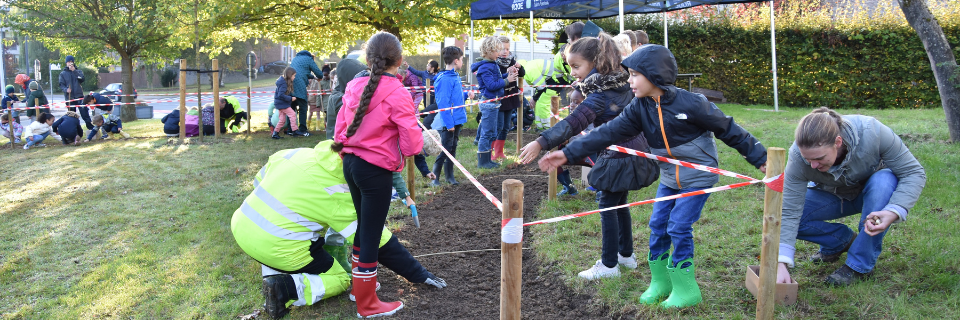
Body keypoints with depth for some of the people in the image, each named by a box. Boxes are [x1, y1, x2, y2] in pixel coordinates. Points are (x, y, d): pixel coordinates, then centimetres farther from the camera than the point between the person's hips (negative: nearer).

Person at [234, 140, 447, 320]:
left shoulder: (294, 154, 3)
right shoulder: (340, 197, -11)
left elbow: (259, 181, 17)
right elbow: (377, 242, -7)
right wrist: (419, 274, 1)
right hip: (277, 247, -7)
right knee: (341, 279, 11)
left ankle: (272, 273, 18)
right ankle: (286, 288, -11)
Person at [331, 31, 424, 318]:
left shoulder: (355, 85, 3)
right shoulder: (397, 93, -17)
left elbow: (341, 124, 9)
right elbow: (411, 140, -17)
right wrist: (412, 149, 4)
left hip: (351, 163, 7)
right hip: (376, 170, -7)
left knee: (364, 225, 24)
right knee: (371, 233, 2)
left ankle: (359, 284, 40)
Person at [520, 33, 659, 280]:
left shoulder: (599, 95, -23)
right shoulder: (622, 84, 4)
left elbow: (574, 122, -36)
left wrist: (541, 143, -44)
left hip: (617, 156, -9)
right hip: (634, 149, 9)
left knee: (608, 206, 1)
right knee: (620, 204, 20)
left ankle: (609, 264, 10)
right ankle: (626, 255, 33)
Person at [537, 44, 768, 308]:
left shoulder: (691, 103, -23)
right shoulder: (640, 108, -8)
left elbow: (729, 130, -13)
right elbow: (608, 132, -11)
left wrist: (760, 158, -7)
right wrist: (569, 153, -18)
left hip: (698, 176, -6)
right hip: (669, 177, 6)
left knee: (678, 227, -9)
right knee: (658, 225, 6)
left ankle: (686, 291, 7)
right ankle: (660, 283, 24)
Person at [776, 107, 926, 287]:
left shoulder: (872, 132, -35)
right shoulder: (798, 155, -31)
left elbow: (914, 173, -26)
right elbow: (788, 212, -31)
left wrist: (894, 212, -43)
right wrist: (781, 263, -40)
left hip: (876, 190, -1)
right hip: (834, 196, 1)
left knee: (883, 181, -37)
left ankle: (861, 265, -24)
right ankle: (843, 240, 4)